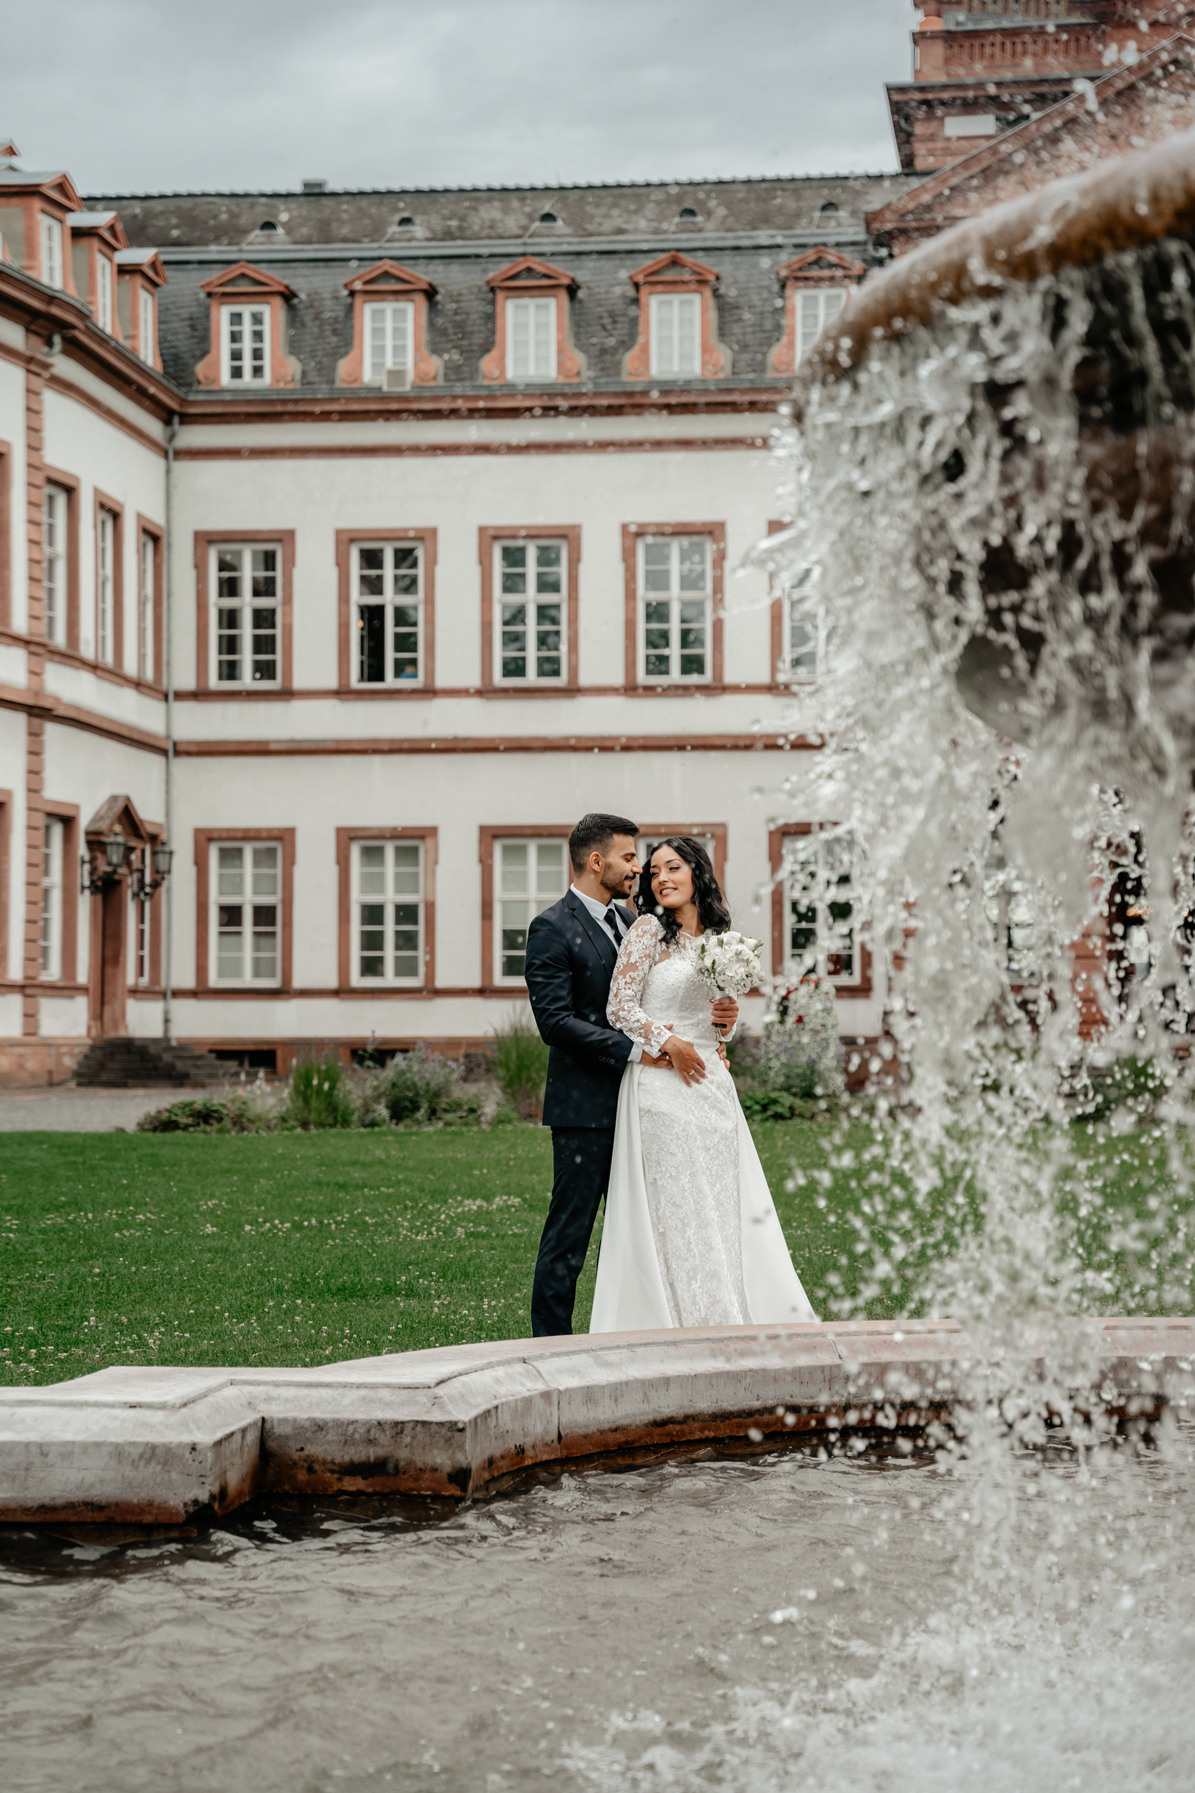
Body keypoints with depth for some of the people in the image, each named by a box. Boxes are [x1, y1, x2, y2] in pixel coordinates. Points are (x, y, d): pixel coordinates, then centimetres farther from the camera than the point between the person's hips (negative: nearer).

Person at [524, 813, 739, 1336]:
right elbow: (555, 1020, -18)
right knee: (569, 1232, -3)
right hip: (585, 1104, -8)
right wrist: (636, 1051, -20)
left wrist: (716, 1012, 1)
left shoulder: (628, 921, 15)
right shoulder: (552, 929, -10)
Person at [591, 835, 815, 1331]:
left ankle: (730, 1321, 11)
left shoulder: (716, 938, 14)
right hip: (661, 1085, -6)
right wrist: (668, 1041, -16)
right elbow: (619, 1007, -8)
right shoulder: (649, 930, -5)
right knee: (676, 1209, -4)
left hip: (711, 1083, 6)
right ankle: (686, 1326, 2)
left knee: (726, 1205, 5)